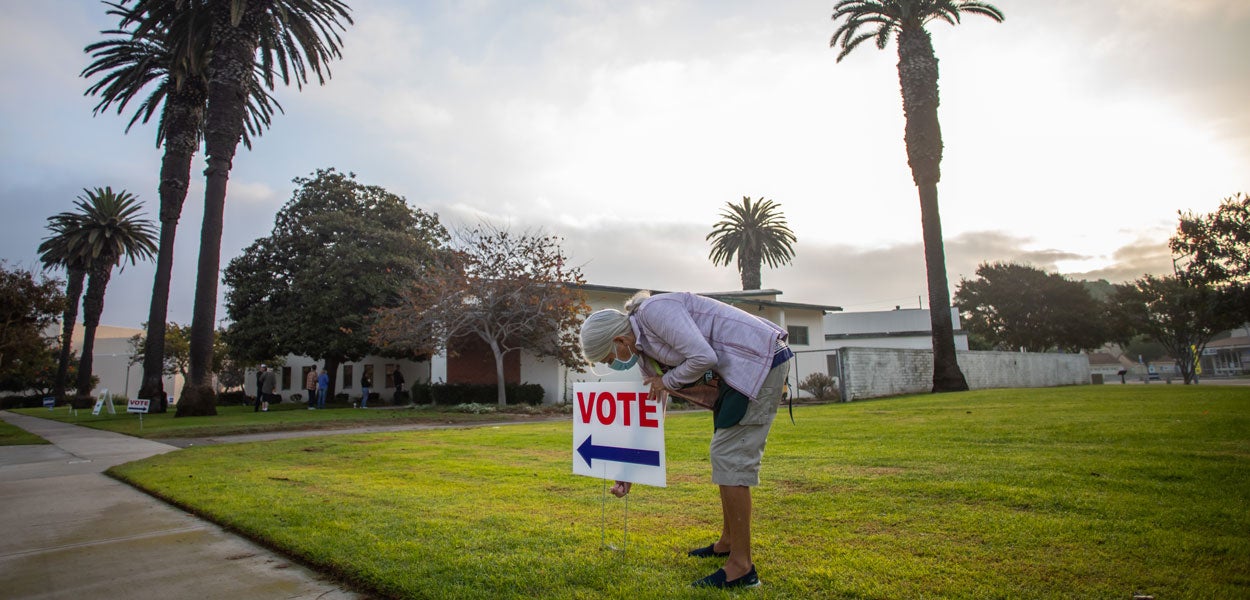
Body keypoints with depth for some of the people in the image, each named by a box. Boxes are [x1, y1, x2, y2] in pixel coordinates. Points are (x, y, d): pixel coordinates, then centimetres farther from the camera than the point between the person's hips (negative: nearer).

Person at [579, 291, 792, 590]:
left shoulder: (655, 310, -17)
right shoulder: (643, 347, 10)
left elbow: (703, 357, -27)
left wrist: (667, 381, -8)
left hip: (761, 358, -10)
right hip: (738, 371, 10)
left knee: (730, 456, -9)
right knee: (725, 454, 16)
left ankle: (741, 568, -2)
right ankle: (728, 542, 30)